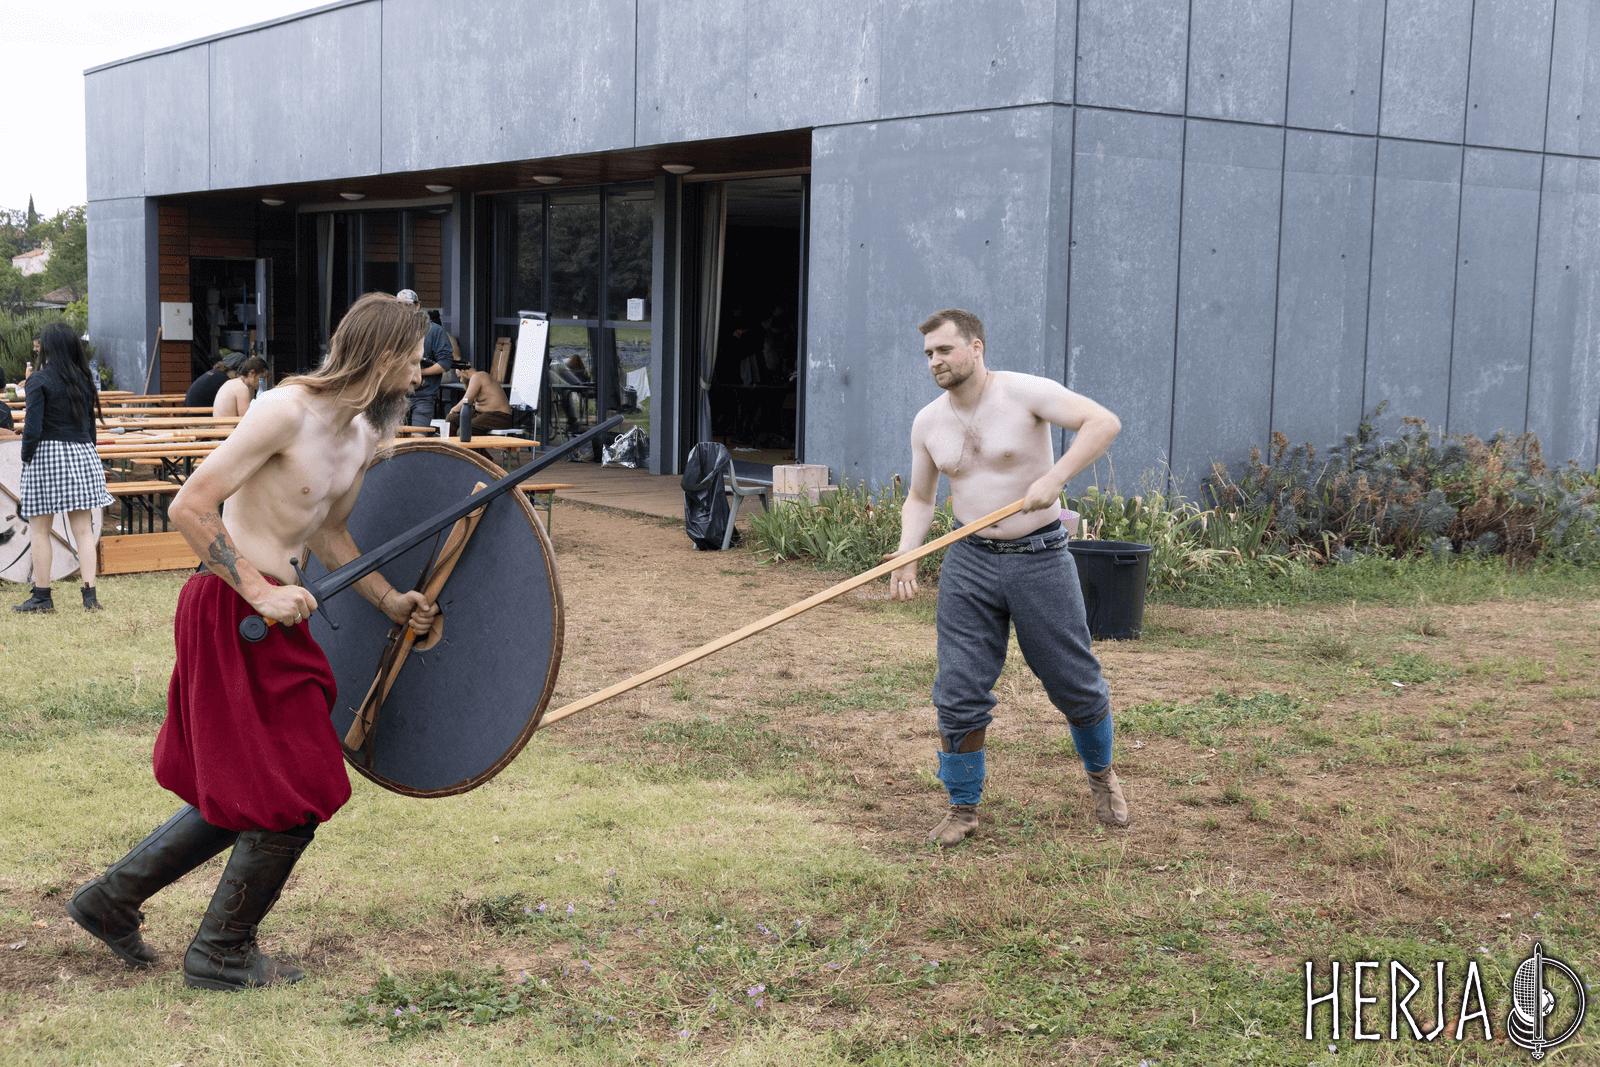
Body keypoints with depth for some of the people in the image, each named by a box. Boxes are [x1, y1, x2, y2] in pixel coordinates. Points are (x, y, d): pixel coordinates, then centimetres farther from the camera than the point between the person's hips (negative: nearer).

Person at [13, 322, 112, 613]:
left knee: (39, 530, 4)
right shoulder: (83, 379, 9)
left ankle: (42, 596, 6)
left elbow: (32, 428, -13)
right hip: (81, 454, 5)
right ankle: (89, 594, 2)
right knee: (83, 529, 5)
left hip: (47, 453, -5)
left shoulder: (40, 379, -8)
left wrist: (26, 459, -2)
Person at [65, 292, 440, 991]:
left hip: (266, 608, 10)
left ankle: (112, 898, 32)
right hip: (231, 611, -10)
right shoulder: (285, 410, -19)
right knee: (294, 798, -1)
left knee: (243, 796, 18)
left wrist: (389, 601, 13)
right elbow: (189, 509, -20)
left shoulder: (363, 436, 9)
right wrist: (259, 592, -23)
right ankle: (221, 955, 17)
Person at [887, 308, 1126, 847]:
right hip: (970, 563, 4)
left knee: (1076, 683, 6)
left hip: (1040, 559, -3)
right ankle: (963, 807, 13)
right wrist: (906, 557, -2)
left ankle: (1101, 773, 33)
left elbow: (1104, 422, -19)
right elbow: (920, 498, 15)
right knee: (958, 691, -2)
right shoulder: (927, 423, 5)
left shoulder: (1024, 393, -11)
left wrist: (1054, 478, -29)